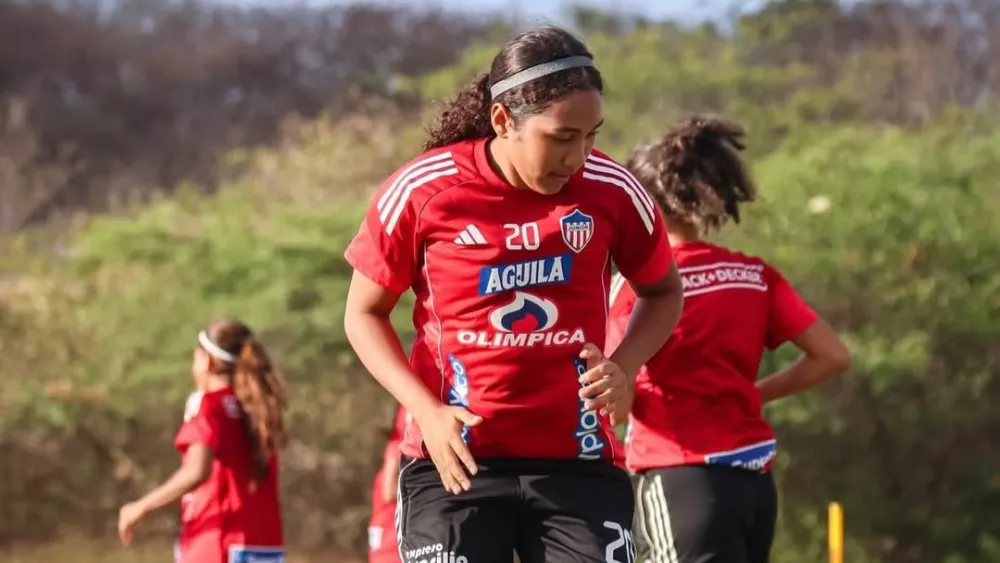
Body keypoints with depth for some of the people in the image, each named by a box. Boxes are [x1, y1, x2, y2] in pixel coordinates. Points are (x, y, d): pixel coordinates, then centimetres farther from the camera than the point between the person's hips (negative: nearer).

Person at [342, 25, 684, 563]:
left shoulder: (612, 191, -5)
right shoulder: (420, 192, -9)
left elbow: (662, 291, 14)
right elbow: (365, 313, 4)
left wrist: (624, 367, -6)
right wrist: (426, 410, -11)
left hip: (576, 462, 1)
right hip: (454, 461, -1)